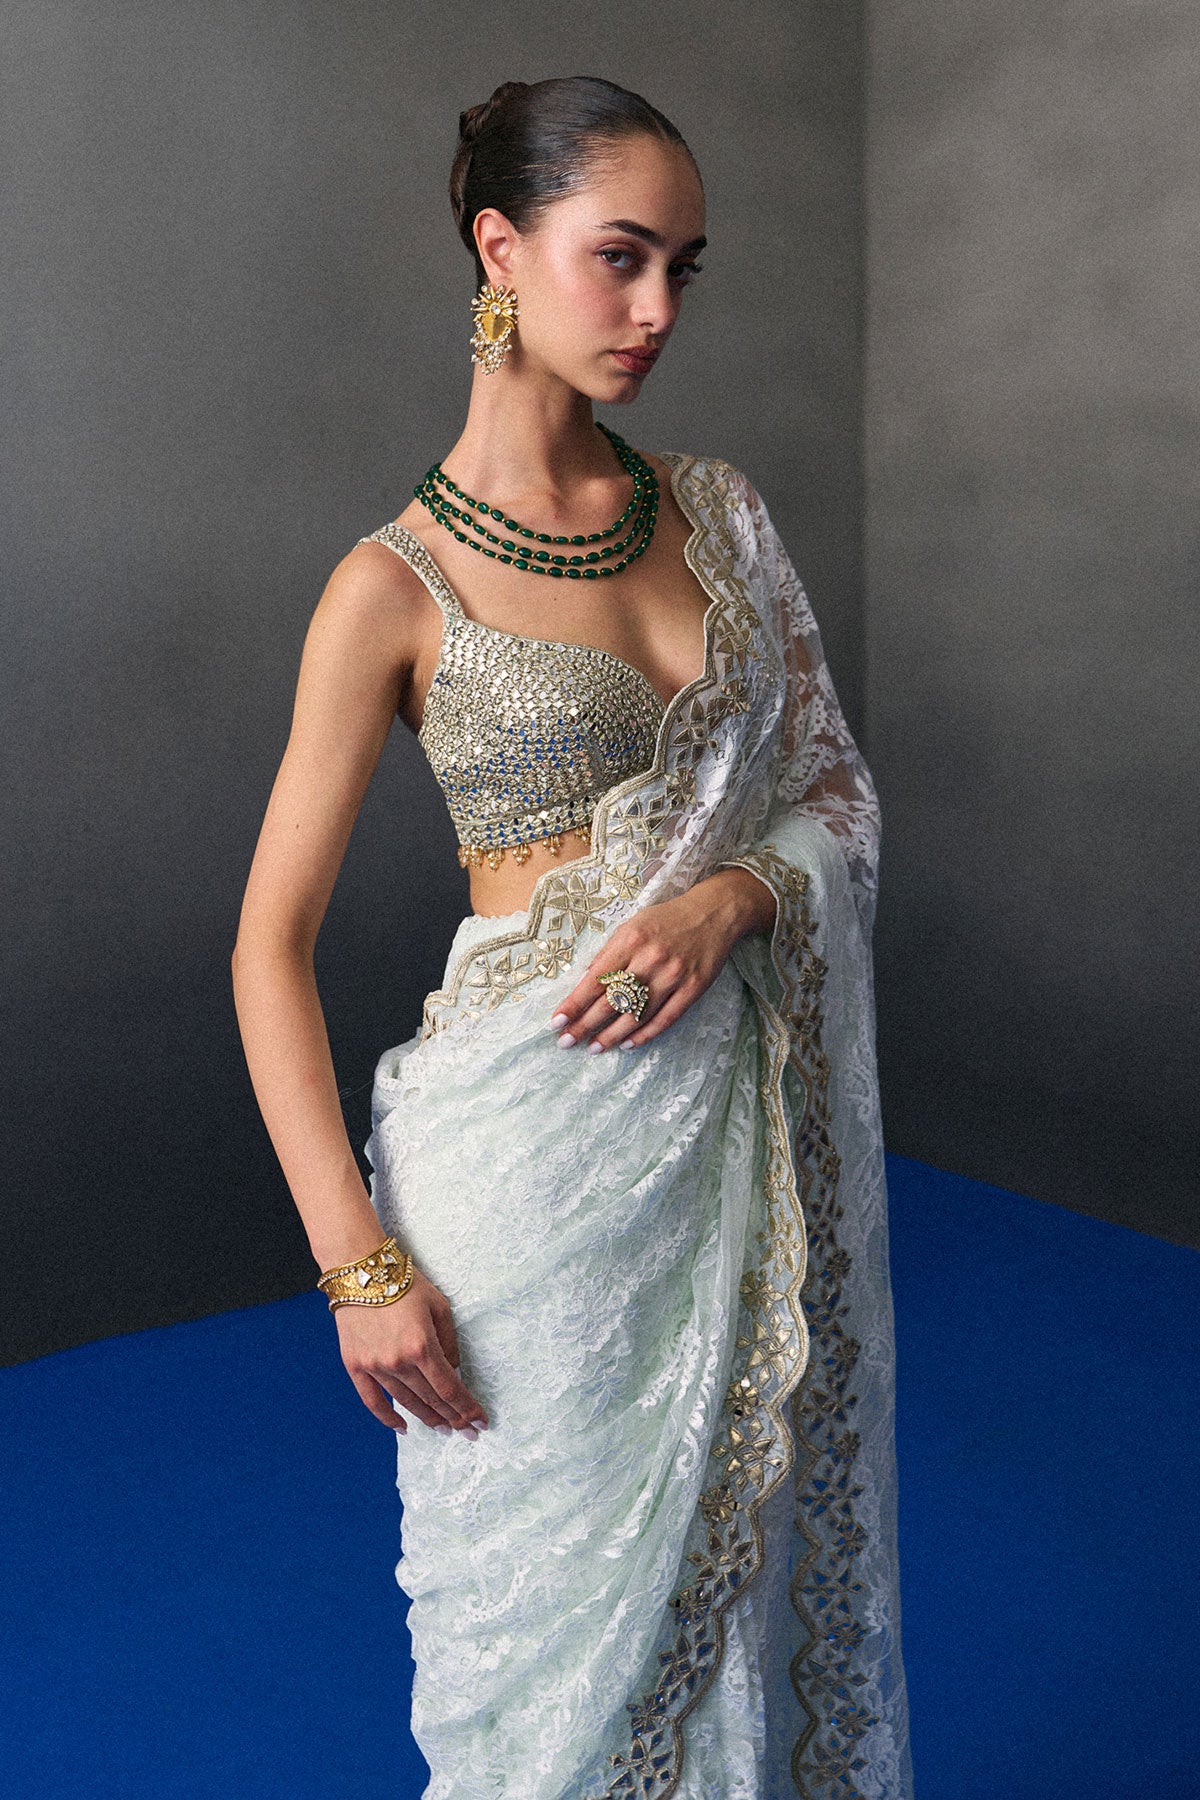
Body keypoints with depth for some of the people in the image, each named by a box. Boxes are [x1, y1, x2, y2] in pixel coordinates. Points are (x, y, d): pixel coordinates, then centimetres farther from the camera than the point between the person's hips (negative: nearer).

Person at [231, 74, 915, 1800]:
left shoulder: (719, 510, 5)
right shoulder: (397, 586, -10)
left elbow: (839, 790, 10)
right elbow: (272, 949, -9)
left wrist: (730, 897, -12)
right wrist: (358, 1262, -14)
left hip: (742, 1113, 5)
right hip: (535, 1133, -4)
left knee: (745, 1543, 18)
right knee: (562, 1605, 9)